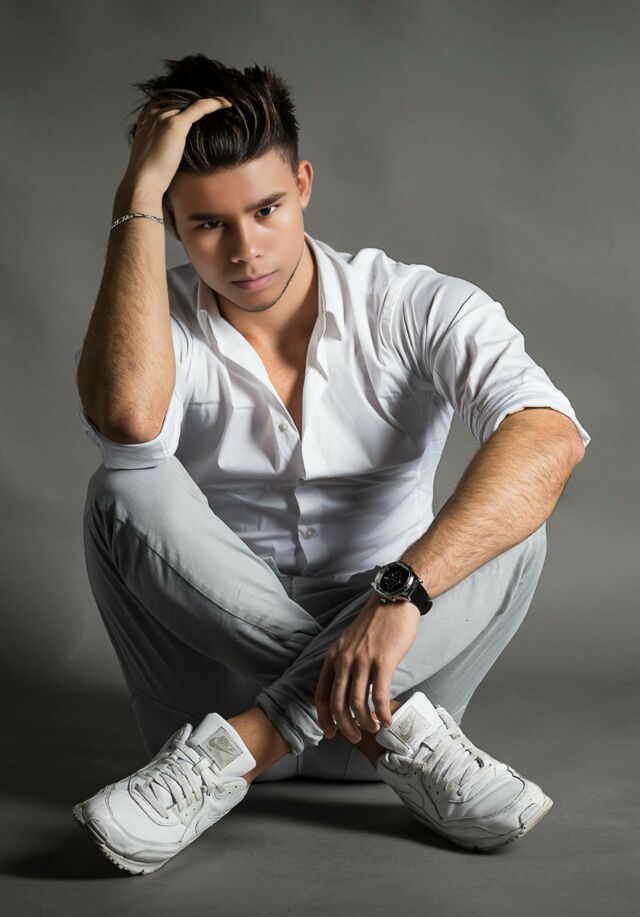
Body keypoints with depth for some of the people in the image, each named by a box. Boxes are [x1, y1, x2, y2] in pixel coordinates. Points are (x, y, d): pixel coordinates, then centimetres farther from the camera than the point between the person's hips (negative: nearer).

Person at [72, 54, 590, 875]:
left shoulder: (417, 309, -8)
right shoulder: (153, 323, -5)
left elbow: (550, 438, -28)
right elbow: (127, 419, -32)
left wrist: (399, 591, -41)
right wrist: (137, 196, -25)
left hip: (393, 651, 0)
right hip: (223, 673, 1)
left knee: (507, 527, -25)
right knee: (125, 491, -23)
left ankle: (230, 753, -31)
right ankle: (401, 739, -27)